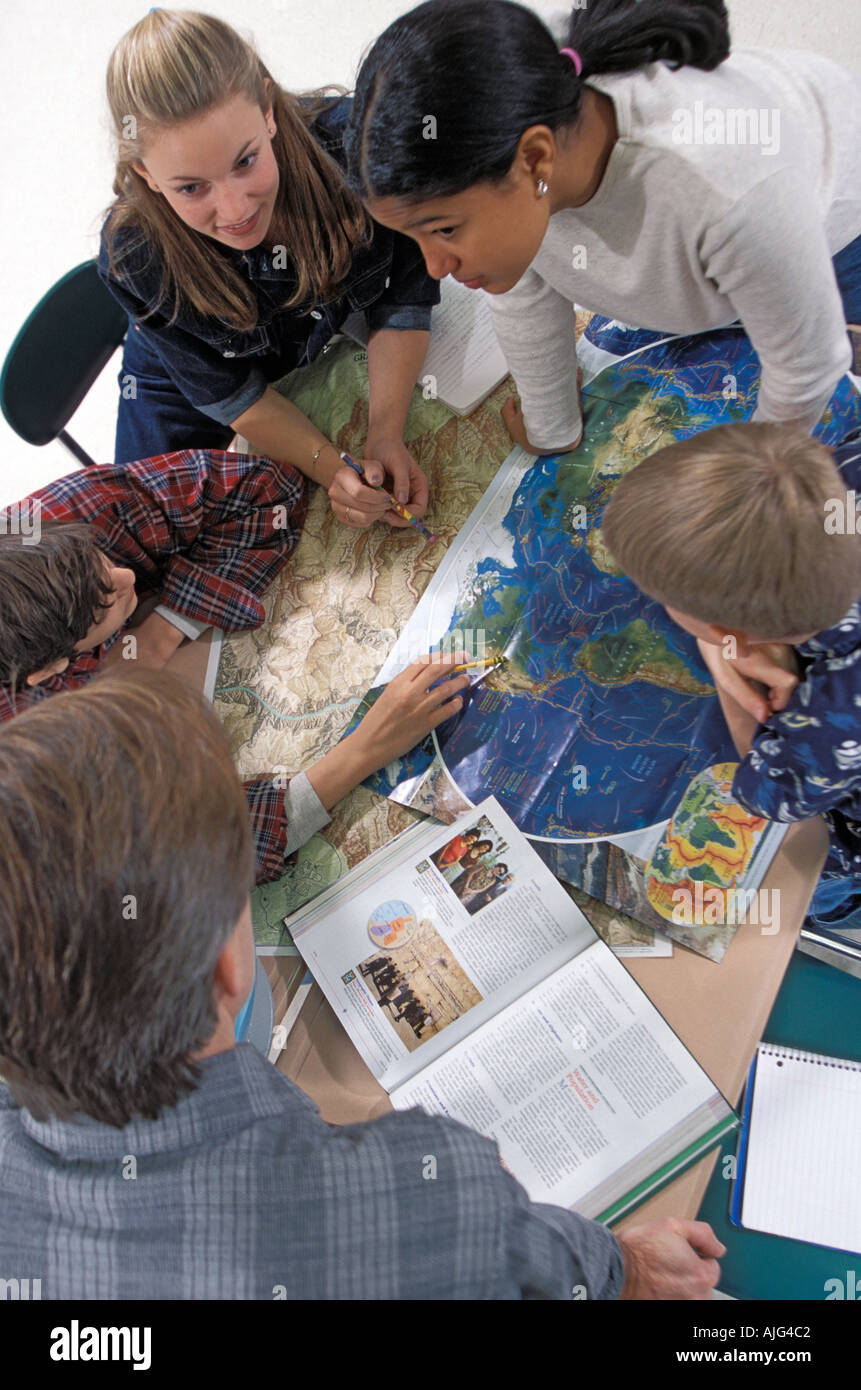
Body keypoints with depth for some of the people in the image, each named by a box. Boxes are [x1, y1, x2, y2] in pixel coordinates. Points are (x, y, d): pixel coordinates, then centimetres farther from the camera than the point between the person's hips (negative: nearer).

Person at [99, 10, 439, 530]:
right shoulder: (134, 257, -36)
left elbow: (404, 295, -21)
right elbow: (225, 391, -22)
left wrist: (385, 435, -30)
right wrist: (330, 466, -32)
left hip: (342, 335, 1)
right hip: (185, 373, -1)